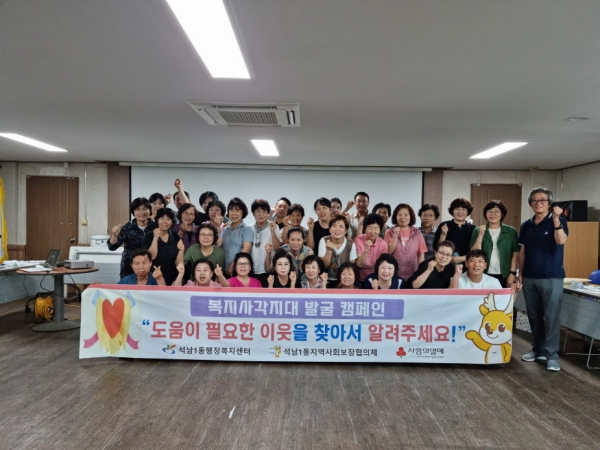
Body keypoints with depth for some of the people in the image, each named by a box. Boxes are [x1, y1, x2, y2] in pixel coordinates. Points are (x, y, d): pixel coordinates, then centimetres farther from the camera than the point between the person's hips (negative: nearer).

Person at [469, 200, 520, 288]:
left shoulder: (511, 231, 4)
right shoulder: (478, 231, 4)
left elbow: (515, 254, 3)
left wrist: (512, 273, -4)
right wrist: (480, 235, -13)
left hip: (505, 276, 0)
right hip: (484, 276, 0)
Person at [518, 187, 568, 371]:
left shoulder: (558, 221, -4)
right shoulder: (526, 225, 9)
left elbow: (561, 241, -23)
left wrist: (556, 219, -35)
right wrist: (520, 274, 8)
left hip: (552, 277, -5)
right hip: (529, 278, 5)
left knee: (552, 317, -2)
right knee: (534, 316, 11)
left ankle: (551, 354, 5)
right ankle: (539, 349, 24)